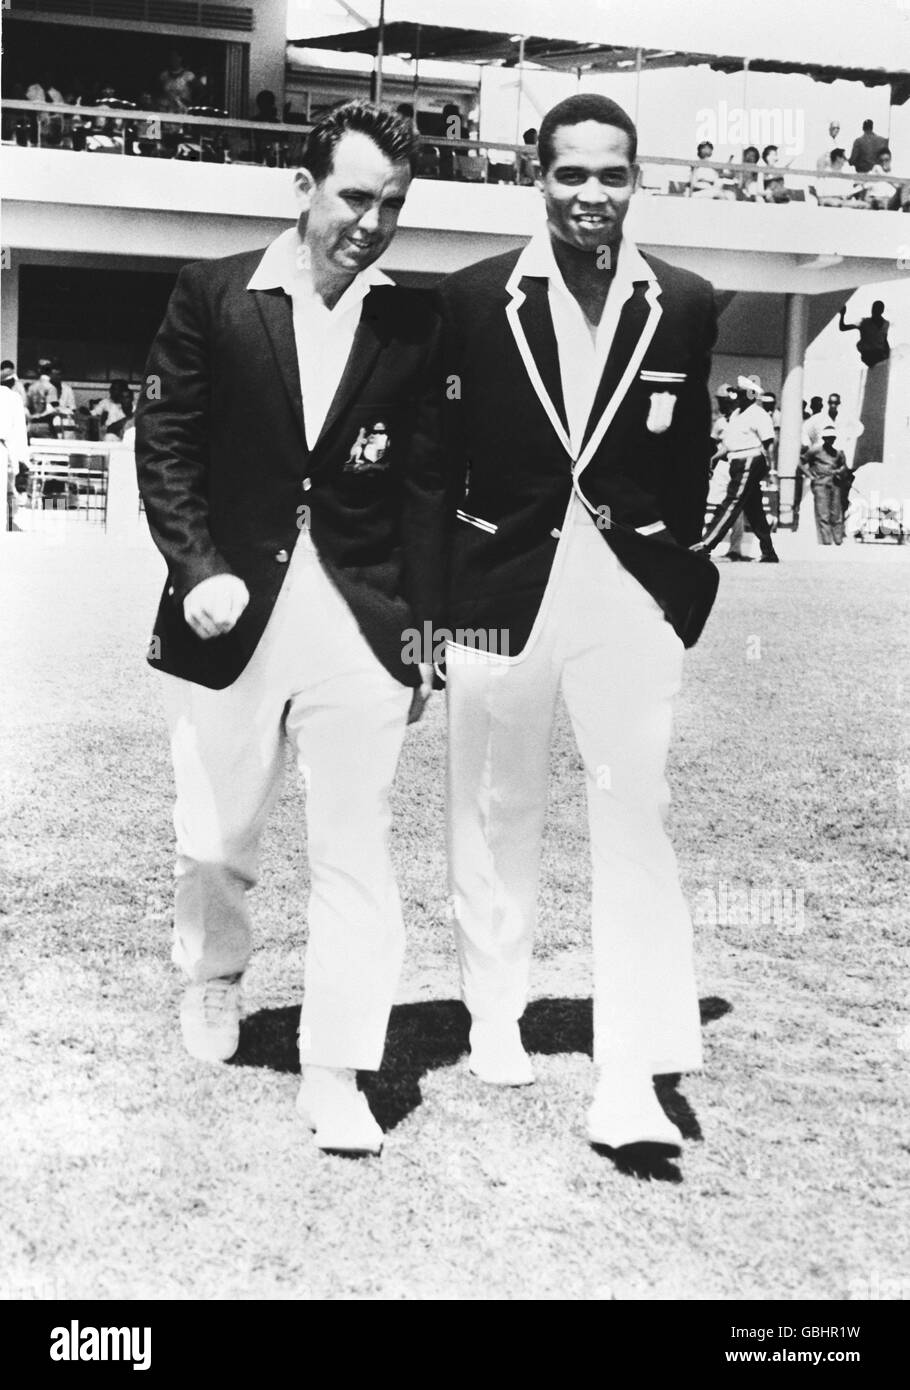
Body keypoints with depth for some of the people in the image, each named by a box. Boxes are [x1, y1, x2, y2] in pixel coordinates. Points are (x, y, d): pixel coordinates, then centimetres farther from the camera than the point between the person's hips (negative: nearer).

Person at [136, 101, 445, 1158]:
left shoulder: (413, 324, 3)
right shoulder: (212, 296, 0)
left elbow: (424, 485, 5)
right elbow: (163, 443, 0)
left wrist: (422, 630, 2)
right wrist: (198, 569, -12)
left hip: (360, 622, 0)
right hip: (231, 610, 0)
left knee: (355, 854, -1)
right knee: (214, 841, 14)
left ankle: (336, 1077, 9)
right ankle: (215, 973, 44)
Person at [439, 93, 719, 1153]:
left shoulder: (684, 306, 2)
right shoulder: (473, 300, 0)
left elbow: (688, 461, 9)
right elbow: (441, 458, 3)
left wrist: (676, 582, 5)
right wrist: (431, 604, 2)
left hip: (632, 591, 0)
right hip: (500, 586, 1)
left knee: (635, 819, -8)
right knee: (495, 812, 13)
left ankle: (633, 1080, -4)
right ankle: (494, 1015, 33)